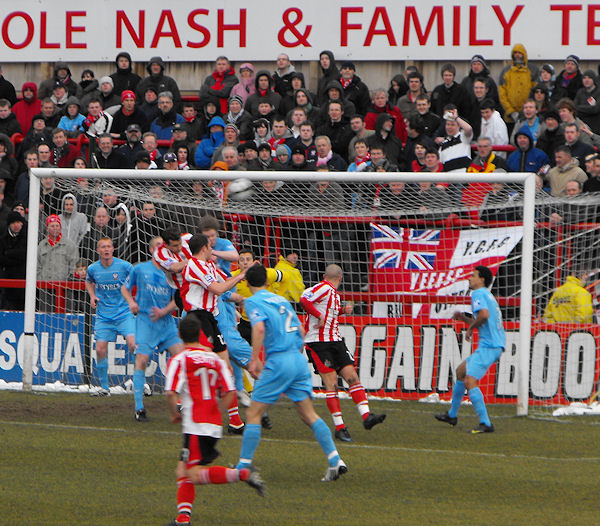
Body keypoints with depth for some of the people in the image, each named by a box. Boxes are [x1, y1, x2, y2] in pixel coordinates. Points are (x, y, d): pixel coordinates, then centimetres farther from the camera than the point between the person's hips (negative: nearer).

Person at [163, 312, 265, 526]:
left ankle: (243, 474, -20)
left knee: (195, 474, -9)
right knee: (183, 470, 11)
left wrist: (174, 413, 2)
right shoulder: (215, 359, 10)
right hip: (215, 425, 7)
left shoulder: (179, 360, -6)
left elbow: (171, 393, -16)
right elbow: (230, 392, 6)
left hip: (196, 426, -7)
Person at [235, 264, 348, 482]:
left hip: (278, 362, -6)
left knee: (253, 414, 1)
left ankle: (243, 466, 0)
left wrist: (254, 360, -18)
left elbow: (259, 327, -19)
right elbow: (300, 330, 21)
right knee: (308, 414, 7)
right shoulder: (282, 300, 19)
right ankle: (335, 461, -3)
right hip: (299, 360, 6)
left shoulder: (253, 302, -1)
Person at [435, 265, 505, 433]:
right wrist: (464, 318, 18)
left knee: (469, 381, -18)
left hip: (488, 346, -11)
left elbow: (484, 314, -27)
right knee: (461, 371, 23)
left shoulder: (478, 294, -8)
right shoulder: (488, 296, 23)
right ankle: (452, 415, 33)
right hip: (496, 345, 11)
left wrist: (471, 328, -11)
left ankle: (485, 423, -23)